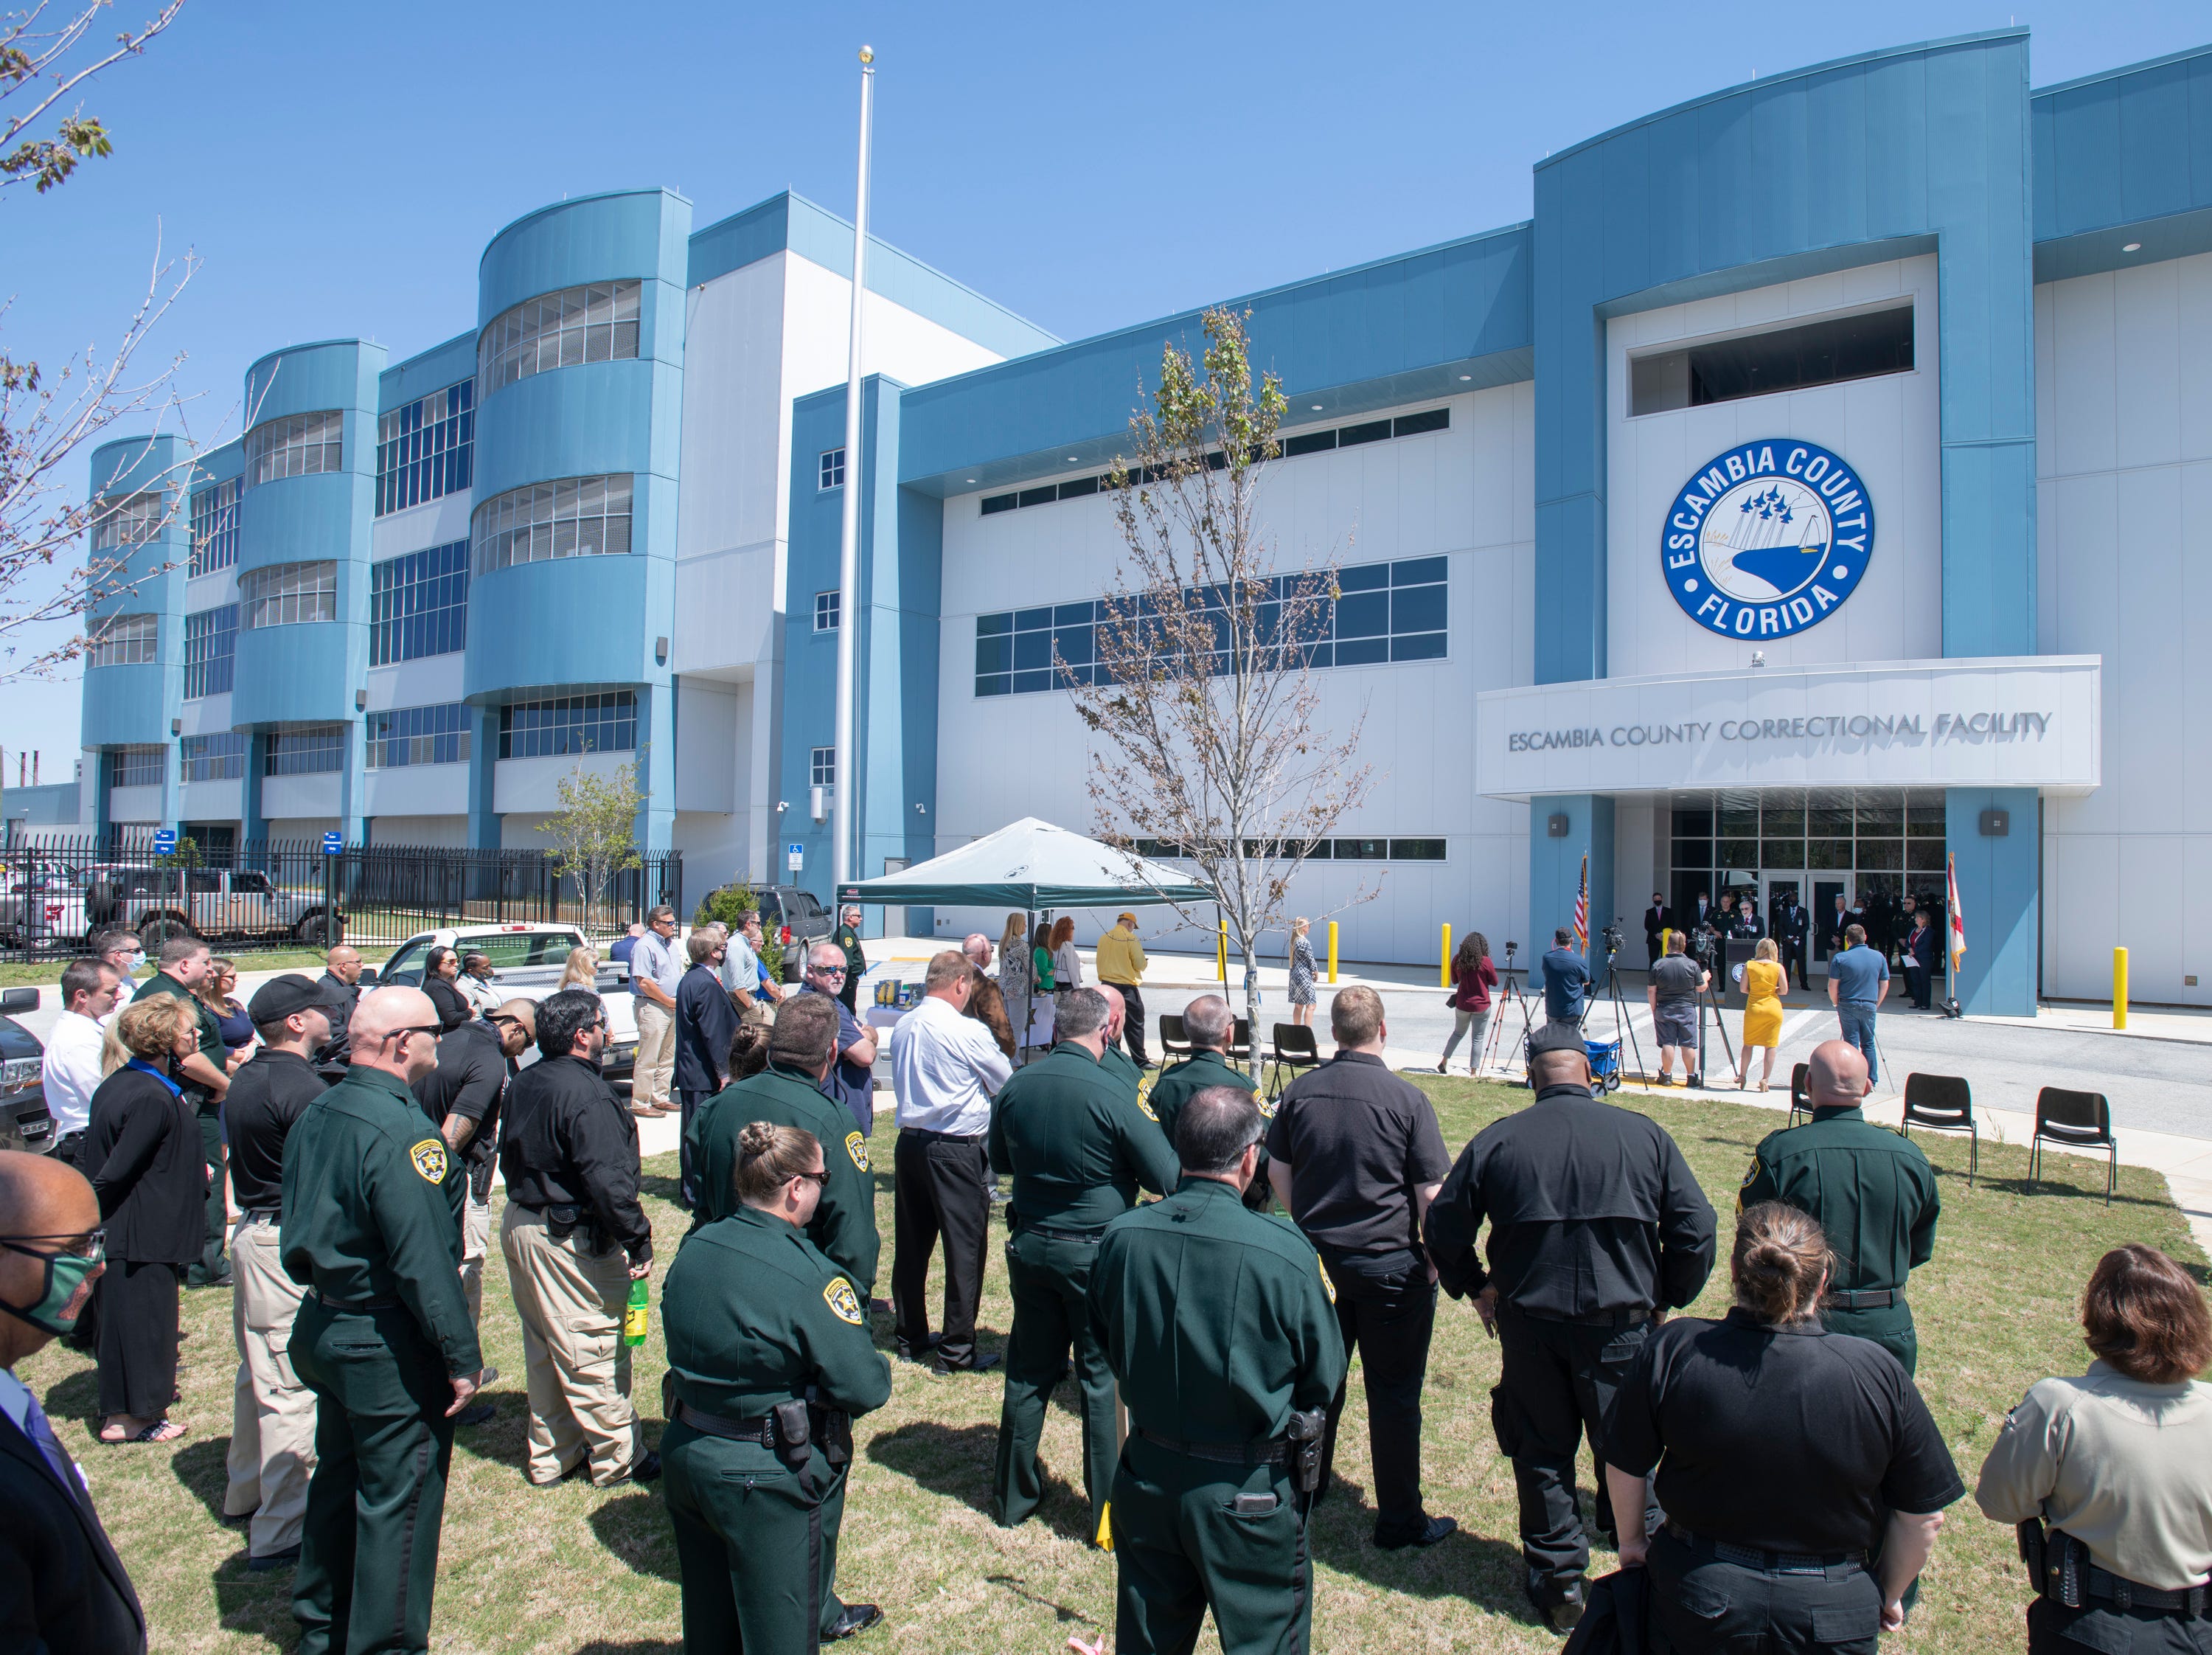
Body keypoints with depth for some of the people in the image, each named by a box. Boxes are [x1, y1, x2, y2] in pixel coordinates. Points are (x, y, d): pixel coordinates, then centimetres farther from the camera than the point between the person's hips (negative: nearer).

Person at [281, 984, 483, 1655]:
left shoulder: (316, 1115, 3)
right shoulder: (399, 1130, -26)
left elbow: (303, 1228, 13)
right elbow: (423, 1261, -26)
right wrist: (462, 1357, -19)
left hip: (321, 1327, 9)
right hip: (389, 1348, -9)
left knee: (339, 1478, 24)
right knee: (398, 1498, 7)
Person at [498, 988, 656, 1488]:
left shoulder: (523, 1084, 6)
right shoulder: (587, 1095, -24)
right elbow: (607, 1179, -27)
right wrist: (639, 1240, -20)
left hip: (520, 1224, 10)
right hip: (571, 1240, -10)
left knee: (545, 1348, 20)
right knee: (594, 1352, 3)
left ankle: (550, 1457, 33)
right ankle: (619, 1459, 16)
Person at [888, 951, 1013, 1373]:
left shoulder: (902, 1027, 4)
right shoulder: (968, 1032, -16)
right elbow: (1006, 1083, -3)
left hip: (909, 1143, 7)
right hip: (957, 1149, -7)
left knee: (911, 1244, 15)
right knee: (965, 1248, 3)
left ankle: (911, 1338, 28)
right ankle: (957, 1350, 9)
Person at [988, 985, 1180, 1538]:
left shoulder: (1016, 1086, -5)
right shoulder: (1111, 1096, -21)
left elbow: (999, 1160, 12)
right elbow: (1168, 1179, -16)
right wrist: (1114, 1165, 3)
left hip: (1028, 1244, 5)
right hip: (1094, 1253, -5)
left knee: (1029, 1371, 17)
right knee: (1102, 1377, 9)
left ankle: (1012, 1498, 31)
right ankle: (1107, 1510, 20)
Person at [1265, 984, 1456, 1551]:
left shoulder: (1300, 1090, -3)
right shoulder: (1407, 1098, -15)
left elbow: (1277, 1171, 6)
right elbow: (1432, 1194, -12)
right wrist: (1435, 1261, 2)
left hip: (1317, 1256, 4)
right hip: (1391, 1265, -4)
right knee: (1394, 1394, 8)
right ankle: (1400, 1521, 20)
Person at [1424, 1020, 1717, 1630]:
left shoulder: (1496, 1141, -5)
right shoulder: (1644, 1135, -5)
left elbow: (1444, 1226, -2)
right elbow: (1696, 1228, -3)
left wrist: (1478, 1287, 13)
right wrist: (1665, 1299, 11)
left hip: (1527, 1322, 0)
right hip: (1621, 1323, 0)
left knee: (1542, 1453, 16)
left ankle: (1557, 1582, 25)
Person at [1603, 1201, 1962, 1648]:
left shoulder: (1672, 1351, -20)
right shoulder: (1879, 1375, -20)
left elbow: (1624, 1468, -7)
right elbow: (1923, 1516, -8)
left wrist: (1632, 1539, 13)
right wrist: (1887, 1596, 11)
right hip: (1834, 1620, 1)